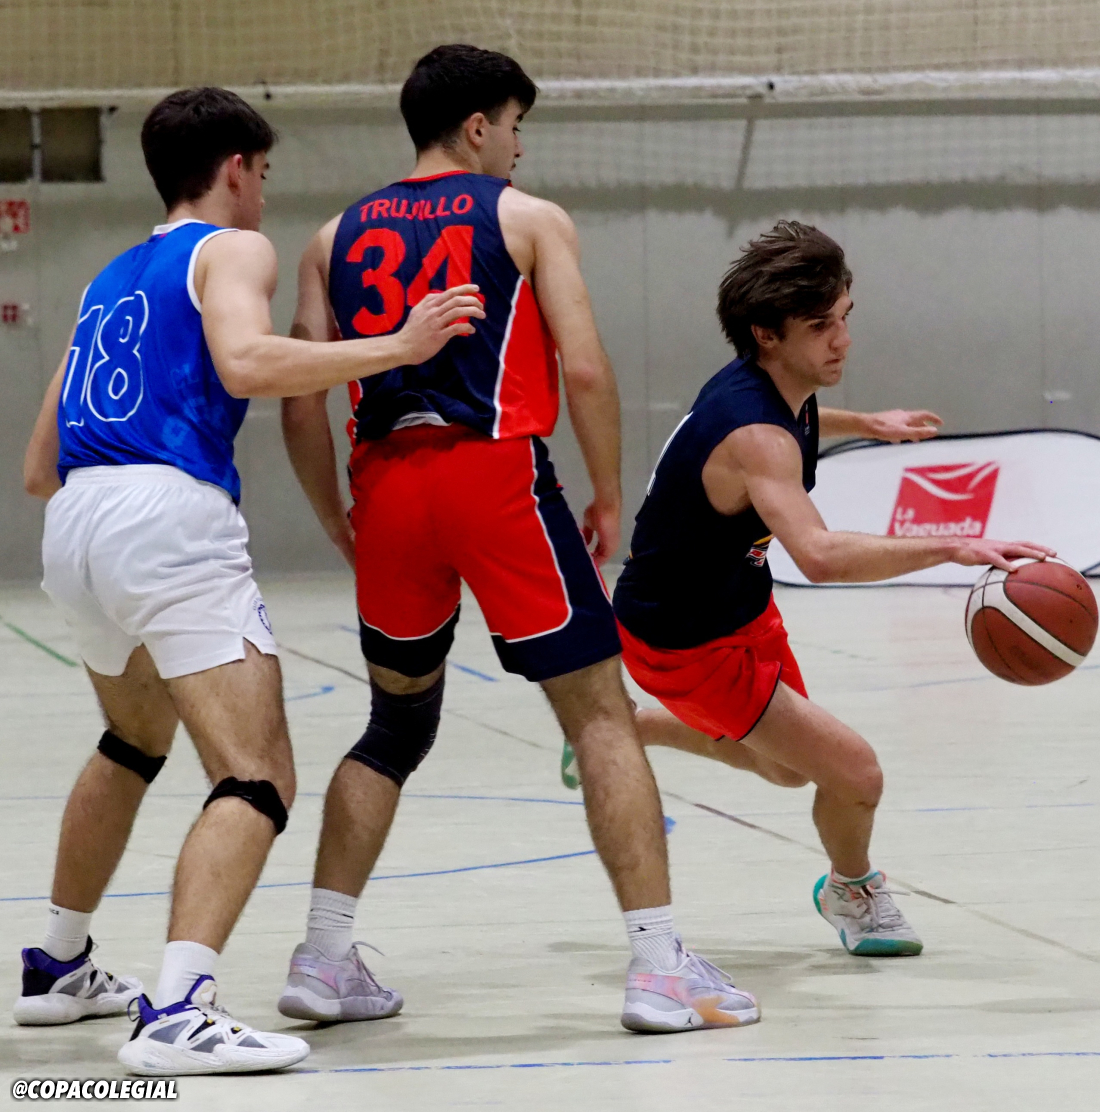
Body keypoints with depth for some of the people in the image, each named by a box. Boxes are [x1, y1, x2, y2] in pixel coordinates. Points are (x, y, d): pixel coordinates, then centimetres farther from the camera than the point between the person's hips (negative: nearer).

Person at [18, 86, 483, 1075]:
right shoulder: (230, 249, 6)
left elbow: (40, 466, 27)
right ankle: (177, 1014, -29)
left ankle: (60, 969, 42)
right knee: (257, 778, -12)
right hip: (172, 520, -8)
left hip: (71, 527, 8)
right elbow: (246, 362, -17)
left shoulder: (112, 280, 27)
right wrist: (395, 347, -13)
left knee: (135, 742, 33)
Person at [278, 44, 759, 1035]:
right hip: (495, 472, -5)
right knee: (601, 714, 1)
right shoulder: (529, 220, 5)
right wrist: (609, 500, 4)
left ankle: (324, 960, 17)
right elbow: (584, 370, -6)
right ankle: (659, 967, -5)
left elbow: (302, 404, 10)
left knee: (397, 722, 21)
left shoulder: (340, 237, 16)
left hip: (386, 484, 5)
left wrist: (340, 525, 20)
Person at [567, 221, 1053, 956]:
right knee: (855, 774, -11)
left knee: (788, 767, 28)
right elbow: (821, 556, -54)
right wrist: (953, 548, -59)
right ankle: (853, 892, 21)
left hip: (740, 602, 10)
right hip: (686, 641, -10)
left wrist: (862, 424, 19)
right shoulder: (755, 439, -37)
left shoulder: (768, 383, -7)